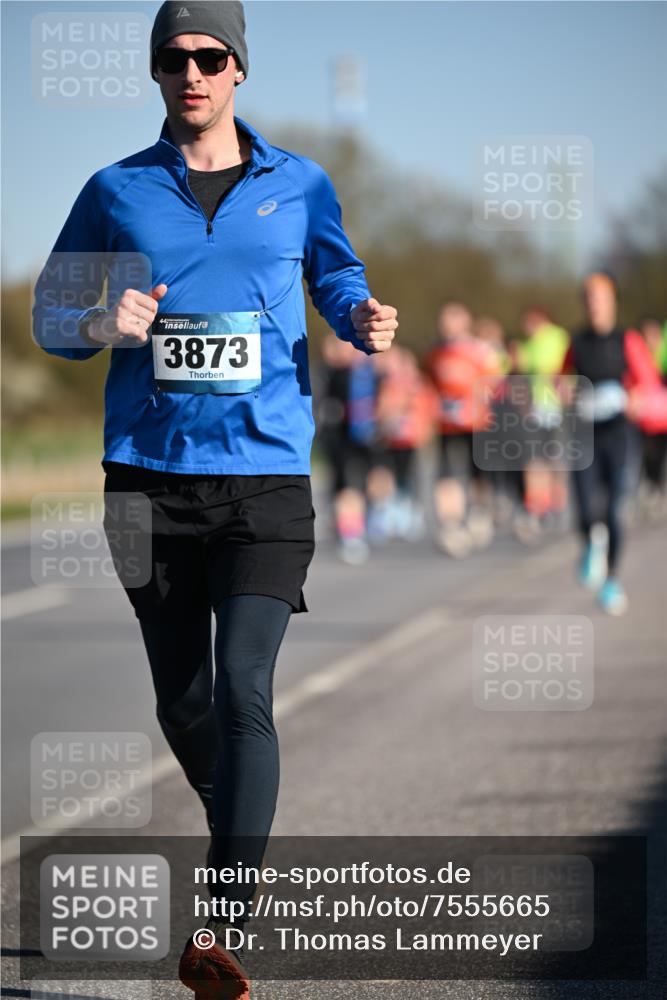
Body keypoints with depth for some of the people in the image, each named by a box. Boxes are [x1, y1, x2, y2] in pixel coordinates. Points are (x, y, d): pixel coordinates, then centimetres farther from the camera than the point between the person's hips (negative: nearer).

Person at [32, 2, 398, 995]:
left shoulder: (300, 185, 8)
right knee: (182, 702, 9)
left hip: (266, 475, -2)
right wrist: (100, 325, -10)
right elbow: (47, 312, 13)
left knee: (243, 692, -16)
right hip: (147, 475, 2)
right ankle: (239, 834, 38)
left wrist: (366, 322, -4)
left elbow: (338, 280, 20)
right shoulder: (116, 193, 9)